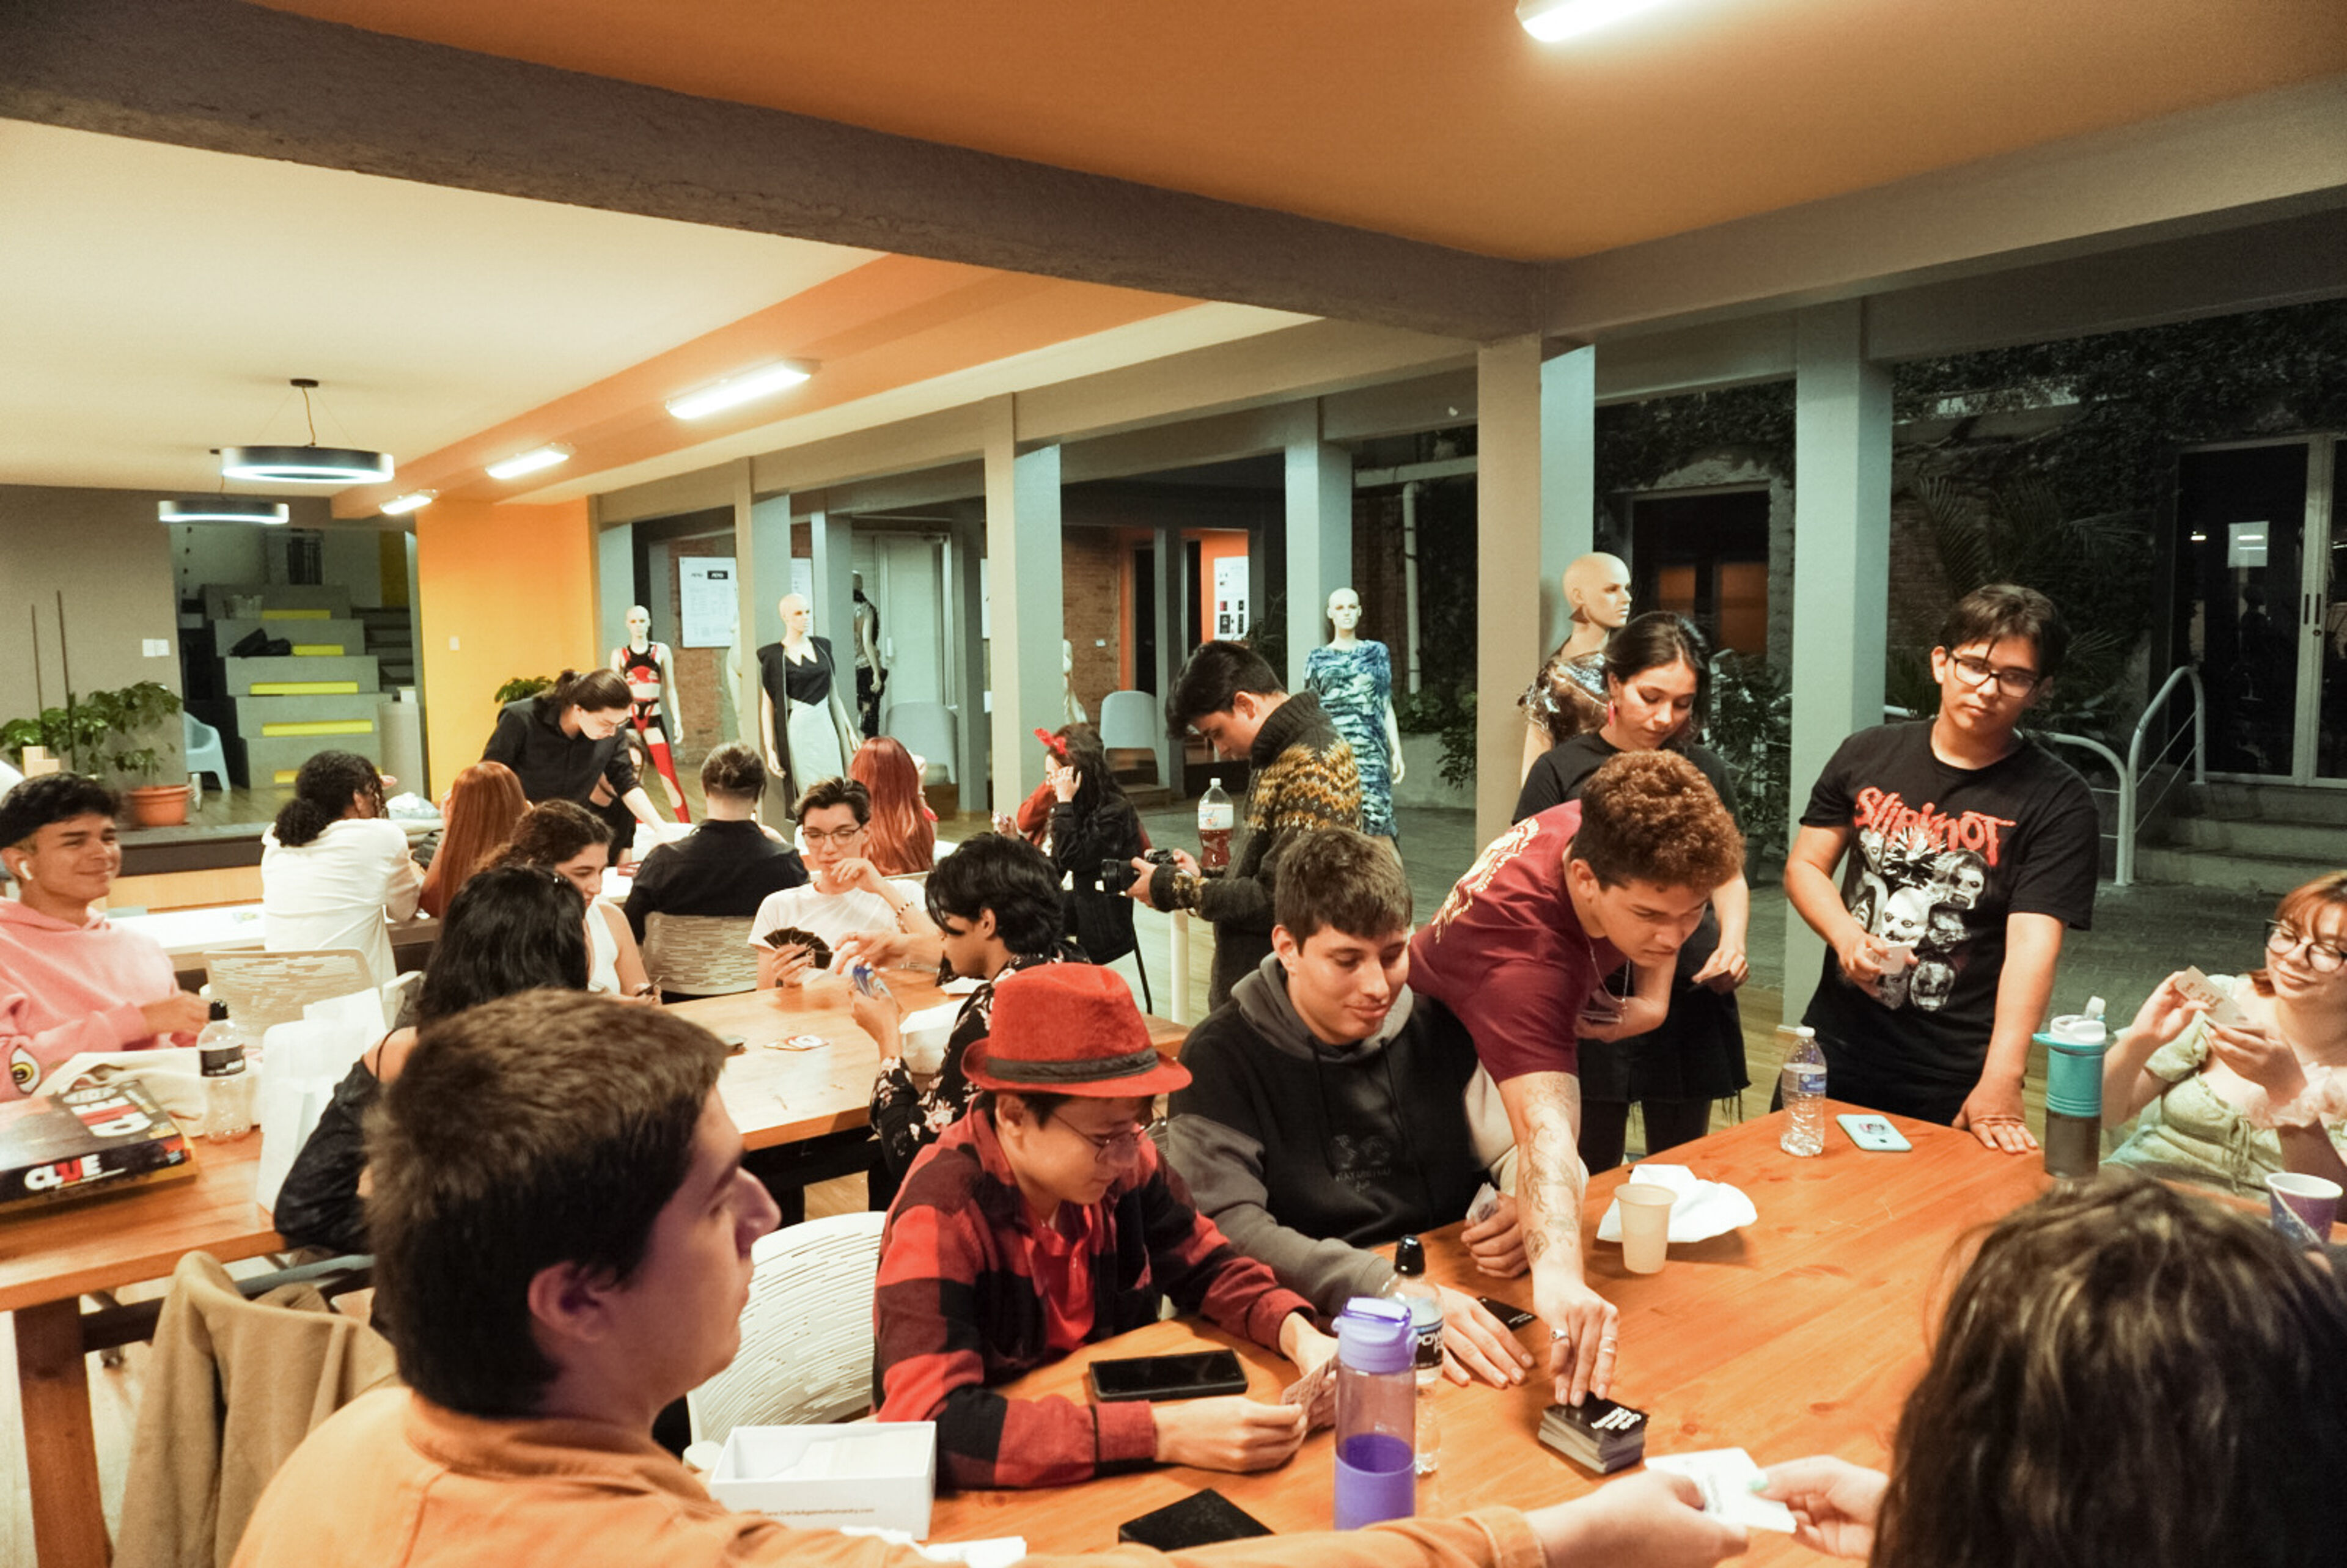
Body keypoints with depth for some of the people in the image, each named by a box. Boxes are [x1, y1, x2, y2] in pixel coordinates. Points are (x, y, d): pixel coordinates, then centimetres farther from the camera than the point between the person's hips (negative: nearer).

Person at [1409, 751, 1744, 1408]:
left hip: (1538, 1038, 7)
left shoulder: (1613, 834, -27)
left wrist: (1653, 998, -9)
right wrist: (1558, 1273, -78)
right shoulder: (1522, 947, -49)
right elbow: (1544, 1129, -63)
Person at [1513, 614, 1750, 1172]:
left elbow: (1728, 876, 18)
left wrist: (1732, 942, -2)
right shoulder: (1562, 770, -1)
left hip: (1689, 997, 3)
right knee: (1592, 1177, 4)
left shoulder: (1704, 771, 10)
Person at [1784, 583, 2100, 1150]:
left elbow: (2033, 942, -18)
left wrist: (2001, 1080, -27)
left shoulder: (2056, 800, -9)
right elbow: (1804, 865, 6)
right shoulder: (1867, 756, 2)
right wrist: (1846, 935, -14)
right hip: (1836, 1046, 4)